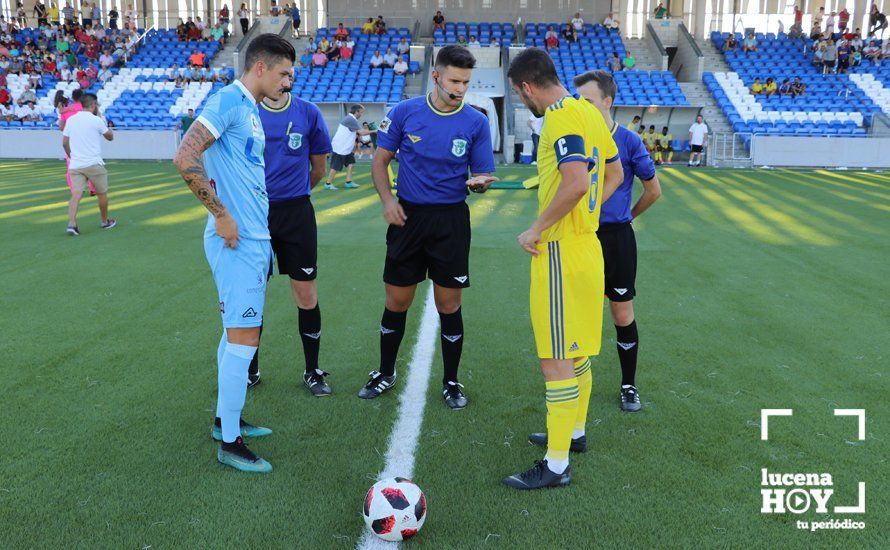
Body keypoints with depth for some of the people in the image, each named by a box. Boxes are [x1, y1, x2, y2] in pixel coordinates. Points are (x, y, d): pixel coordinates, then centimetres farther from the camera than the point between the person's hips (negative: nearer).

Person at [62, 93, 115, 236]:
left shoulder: (71, 120, 8)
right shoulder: (96, 120, -7)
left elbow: (64, 143, 10)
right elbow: (110, 137, 7)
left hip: (75, 165, 4)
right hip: (94, 164, -4)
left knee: (76, 194, -3)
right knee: (102, 193, 14)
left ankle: (71, 224, -19)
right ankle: (105, 221, 27)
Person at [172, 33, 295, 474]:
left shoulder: (251, 109, 16)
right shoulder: (228, 100, -13)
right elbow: (185, 158, -23)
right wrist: (221, 215, -19)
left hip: (254, 239, 10)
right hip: (238, 242, -10)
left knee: (235, 333, 16)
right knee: (244, 337, -5)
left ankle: (226, 419, 30)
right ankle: (229, 443, 7)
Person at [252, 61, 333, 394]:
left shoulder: (308, 113, 2)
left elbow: (319, 169, 10)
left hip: (297, 214, 0)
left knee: (306, 295, 2)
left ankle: (312, 371, 18)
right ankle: (251, 369, 26)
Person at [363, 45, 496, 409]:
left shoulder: (476, 122, -1)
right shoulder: (404, 112, 0)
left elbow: (482, 175, 3)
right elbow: (381, 160, 6)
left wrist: (479, 183, -20)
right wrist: (387, 200, -9)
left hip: (451, 219, 0)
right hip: (408, 216, 1)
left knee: (448, 305, 3)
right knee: (397, 302, 7)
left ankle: (451, 383, 21)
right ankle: (385, 374, 29)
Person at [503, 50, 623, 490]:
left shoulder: (561, 118, -17)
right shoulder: (589, 111, 11)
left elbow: (576, 182, -31)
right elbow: (615, 174, 19)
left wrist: (536, 230, -20)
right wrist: (583, 215, 14)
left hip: (560, 252, -10)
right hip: (586, 243, 10)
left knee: (556, 361, -3)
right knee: (577, 350, 22)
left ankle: (556, 466, 7)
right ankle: (574, 431, 39)